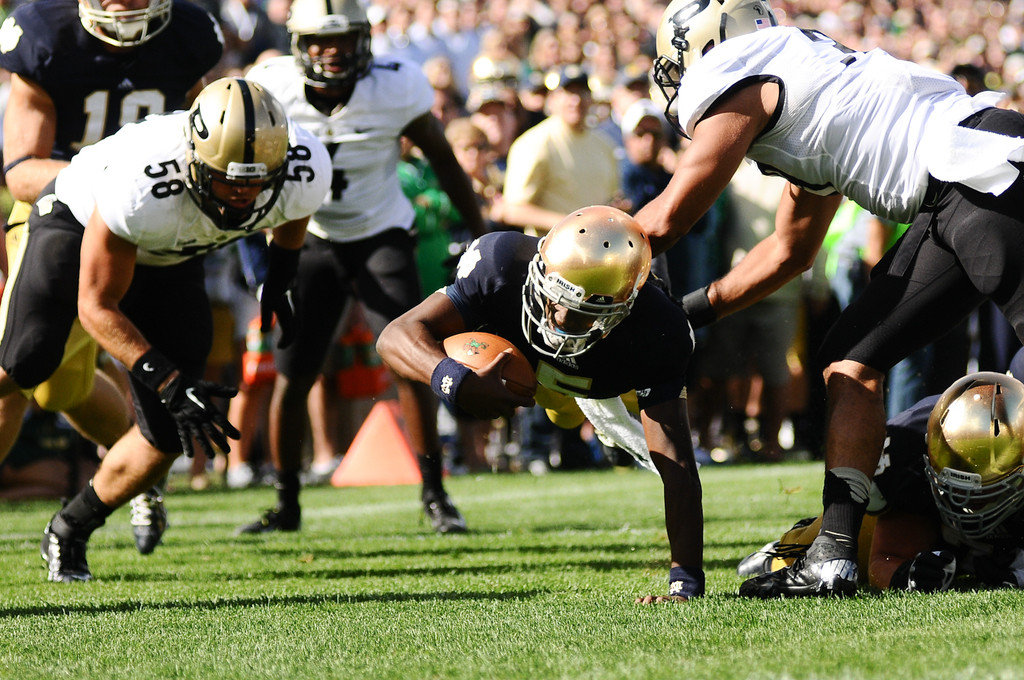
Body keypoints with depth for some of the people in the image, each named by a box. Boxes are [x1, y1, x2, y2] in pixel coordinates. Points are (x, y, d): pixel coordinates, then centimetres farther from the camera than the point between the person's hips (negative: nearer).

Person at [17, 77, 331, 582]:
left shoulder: (303, 174, -30)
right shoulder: (140, 186, -43)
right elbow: (96, 306, -29)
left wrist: (278, 283, 11)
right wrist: (169, 383, -36)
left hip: (170, 260, 4)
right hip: (79, 224, -4)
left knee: (168, 437, -5)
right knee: (22, 363, -28)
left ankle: (69, 534, 17)